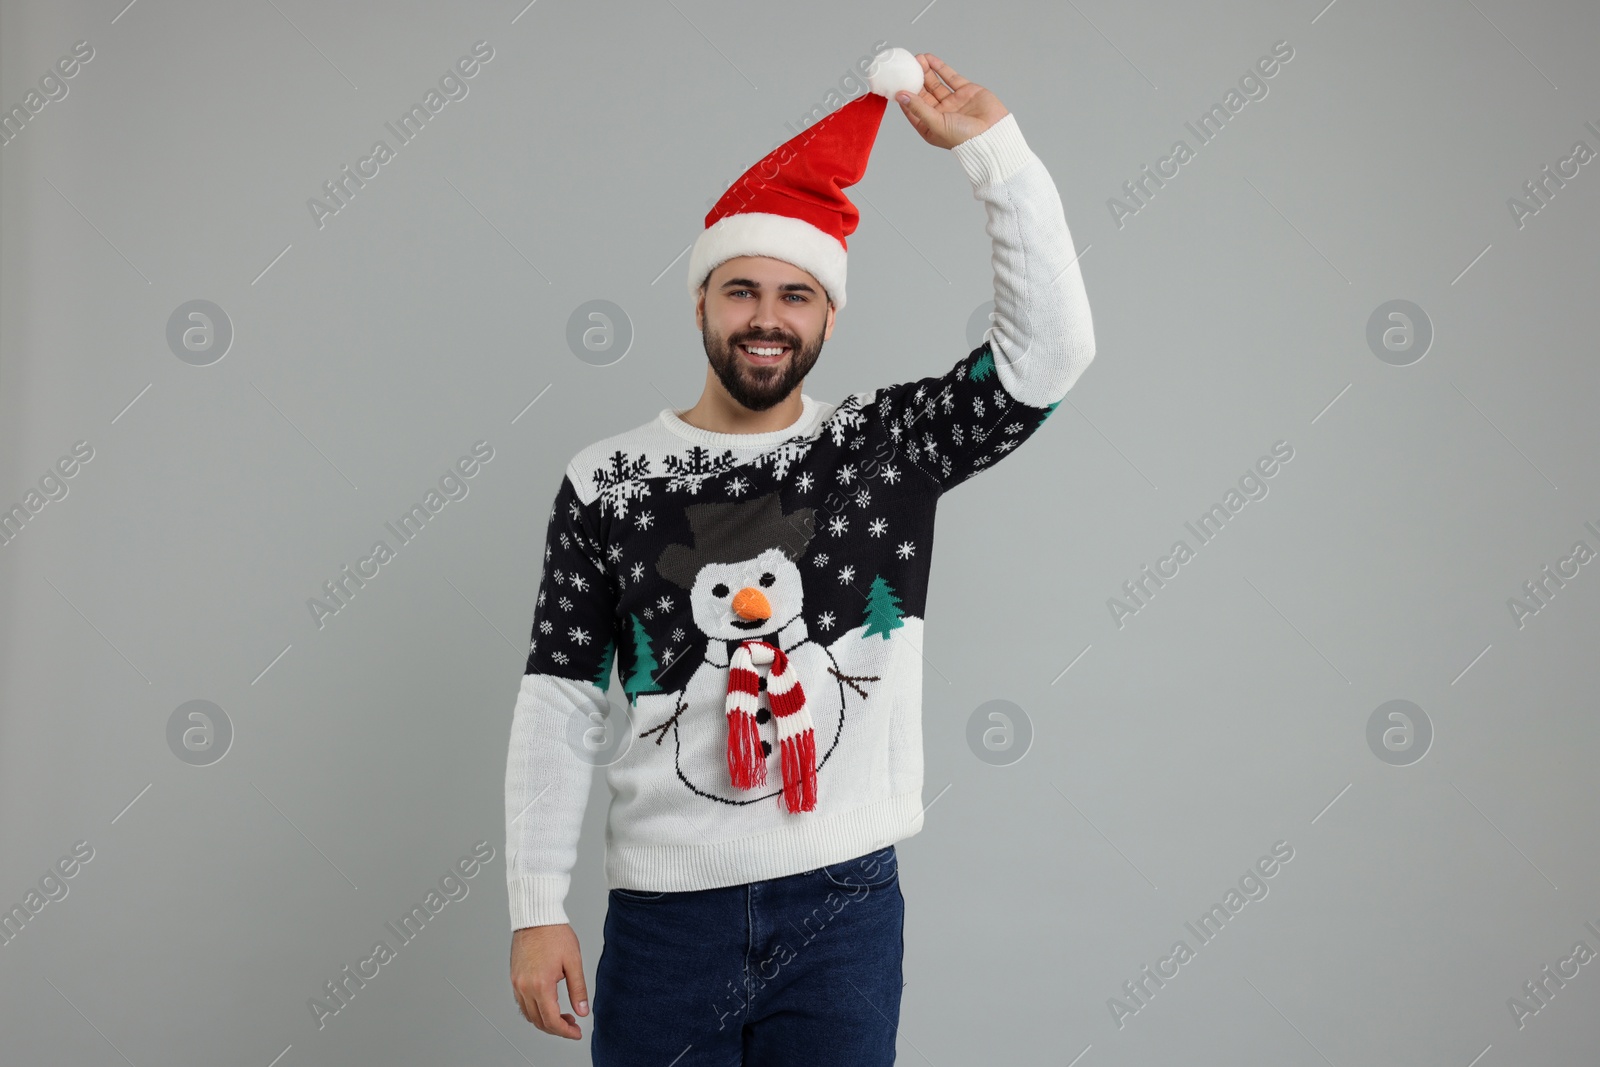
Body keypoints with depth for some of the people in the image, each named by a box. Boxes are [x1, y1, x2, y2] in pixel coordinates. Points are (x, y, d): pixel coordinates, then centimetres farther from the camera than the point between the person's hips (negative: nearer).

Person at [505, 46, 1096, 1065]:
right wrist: (538, 911, -4)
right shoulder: (607, 481, 2)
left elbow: (1049, 348, -11)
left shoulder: (887, 445, 2)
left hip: (845, 908, 0)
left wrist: (989, 143, -13)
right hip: (664, 913, 0)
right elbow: (561, 709, 1)